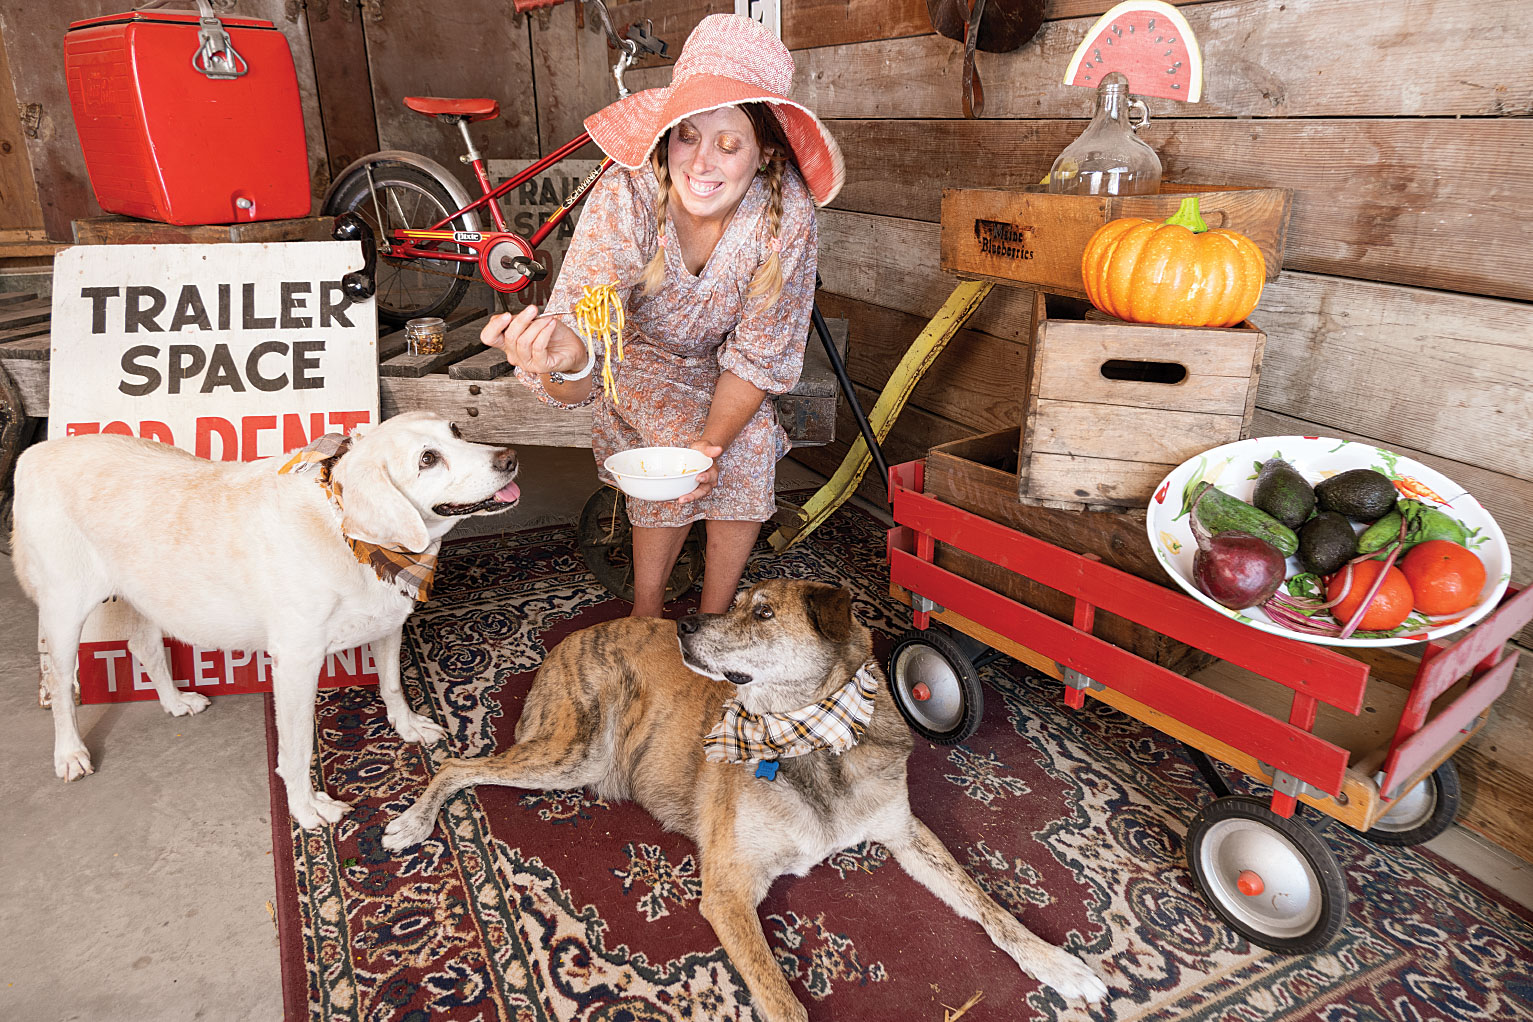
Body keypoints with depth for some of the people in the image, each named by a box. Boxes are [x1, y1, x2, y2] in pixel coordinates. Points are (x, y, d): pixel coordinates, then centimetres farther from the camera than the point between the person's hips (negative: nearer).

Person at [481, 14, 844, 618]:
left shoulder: (788, 212, -28)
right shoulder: (625, 198, -33)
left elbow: (756, 354, -19)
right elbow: (571, 389, -39)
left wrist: (715, 441, -35)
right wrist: (567, 360, -63)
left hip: (718, 360, 2)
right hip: (639, 352, -2)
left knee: (749, 446, -21)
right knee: (678, 442, -26)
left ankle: (713, 622, 1)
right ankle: (645, 621, -4)